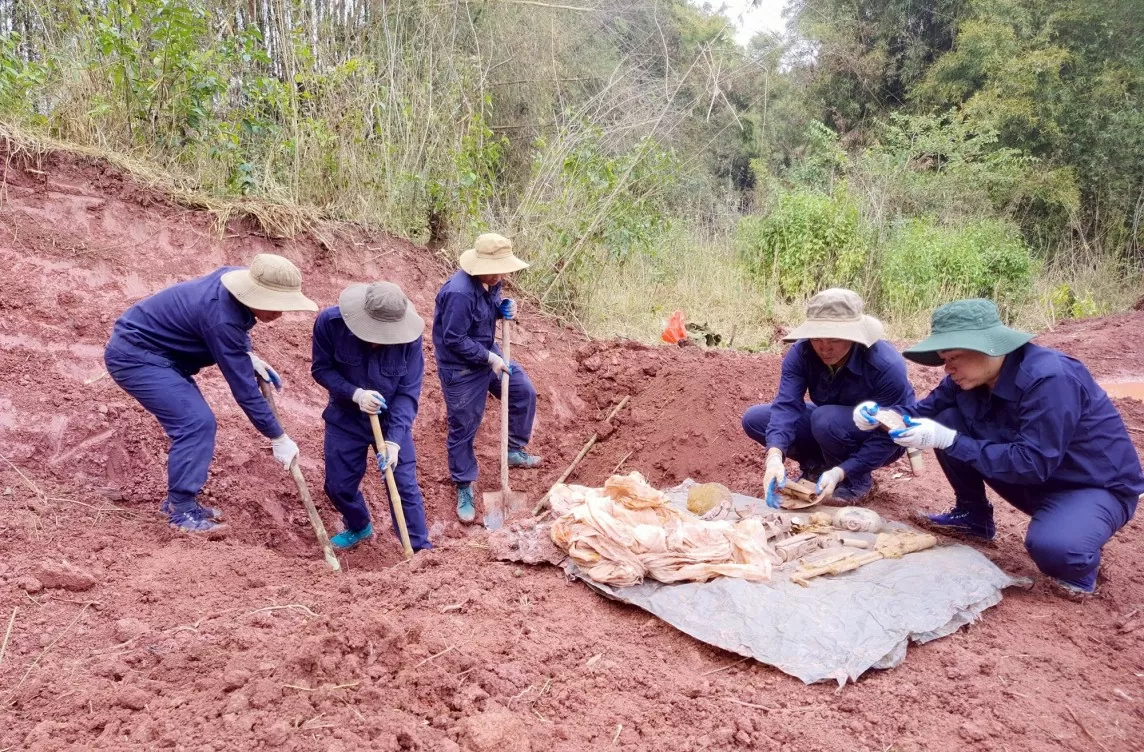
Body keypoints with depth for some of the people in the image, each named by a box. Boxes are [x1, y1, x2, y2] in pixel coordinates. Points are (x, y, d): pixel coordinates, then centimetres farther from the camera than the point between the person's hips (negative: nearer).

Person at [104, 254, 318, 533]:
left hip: (154, 351, 9)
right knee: (195, 423, -16)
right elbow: (243, 388, -27)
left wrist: (249, 356, -1)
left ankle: (179, 500, 19)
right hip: (134, 356, -9)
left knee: (197, 422, 8)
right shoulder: (221, 317, -33)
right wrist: (278, 438, -20)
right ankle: (182, 511, -6)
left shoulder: (235, 278, -8)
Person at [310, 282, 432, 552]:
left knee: (405, 486, -3)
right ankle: (358, 527, 41)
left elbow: (409, 393, -20)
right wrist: (355, 394, -29)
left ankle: (420, 549, 12)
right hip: (345, 419, 2)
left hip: (391, 420, -1)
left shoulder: (409, 336, -26)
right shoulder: (330, 321, -25)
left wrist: (394, 439, -30)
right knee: (338, 485, 10)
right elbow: (321, 369, -12)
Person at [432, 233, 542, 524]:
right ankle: (464, 487, 24)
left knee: (524, 392, 15)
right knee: (463, 429, 5)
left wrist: (504, 308, -10)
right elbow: (454, 340, -29)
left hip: (488, 354, 8)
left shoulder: (489, 282, -7)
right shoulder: (459, 293, -33)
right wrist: (490, 358, -22)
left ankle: (515, 451, 34)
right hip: (461, 369, -8)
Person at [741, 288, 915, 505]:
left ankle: (855, 481, -9)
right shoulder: (802, 352, -21)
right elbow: (787, 404, -30)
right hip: (832, 429, 5)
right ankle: (818, 464, 4)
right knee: (754, 419, -11)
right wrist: (775, 456, -48)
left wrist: (840, 472, -40)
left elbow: (886, 437, -29)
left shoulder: (886, 366, -32)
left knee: (827, 419, -36)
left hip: (879, 442, -4)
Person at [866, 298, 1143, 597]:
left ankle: (1077, 561, -1)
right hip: (1034, 480, 7)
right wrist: (883, 413, -20)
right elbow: (927, 410, 2)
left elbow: (1033, 462, -33)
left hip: (1098, 486, -7)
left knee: (1051, 547, -39)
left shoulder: (1049, 379, -31)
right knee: (948, 420, -9)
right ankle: (974, 516, 9)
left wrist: (951, 441, -34)